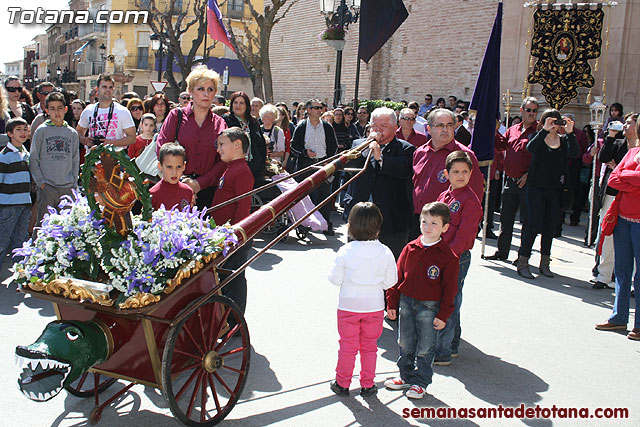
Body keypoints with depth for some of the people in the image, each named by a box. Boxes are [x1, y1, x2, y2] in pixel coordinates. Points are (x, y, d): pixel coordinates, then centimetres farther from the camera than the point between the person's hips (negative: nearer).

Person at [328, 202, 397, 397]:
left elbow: (335, 279, -9)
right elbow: (390, 281, -2)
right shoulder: (385, 253, -10)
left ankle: (342, 383, 24)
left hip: (349, 306, -1)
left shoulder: (345, 252, -16)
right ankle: (367, 385, 25)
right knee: (369, 346, 16)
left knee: (347, 346, 12)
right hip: (375, 306, 2)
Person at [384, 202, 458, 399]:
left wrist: (443, 314, -9)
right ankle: (406, 377, 33)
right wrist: (392, 303, 6)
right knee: (405, 344, 15)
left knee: (425, 348, 7)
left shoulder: (448, 257, -10)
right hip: (406, 303, 4)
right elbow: (398, 277, 7)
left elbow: (449, 288, -7)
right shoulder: (410, 249, 0)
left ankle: (420, 382, 24)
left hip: (429, 307, -4)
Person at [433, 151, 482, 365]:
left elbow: (464, 234, -17)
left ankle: (442, 353, 4)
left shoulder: (470, 200, -12)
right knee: (450, 303, 17)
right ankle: (451, 346, 30)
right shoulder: (444, 196, 12)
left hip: (457, 258, -8)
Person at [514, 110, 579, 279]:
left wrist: (570, 133, -20)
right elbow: (530, 148, -22)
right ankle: (522, 262, 0)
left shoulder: (564, 140, 9)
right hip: (536, 188, -4)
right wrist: (545, 130, -30)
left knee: (550, 226, 8)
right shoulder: (538, 137, 1)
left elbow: (575, 154, -10)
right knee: (534, 225, -8)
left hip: (555, 190, 4)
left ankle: (544, 263, 19)